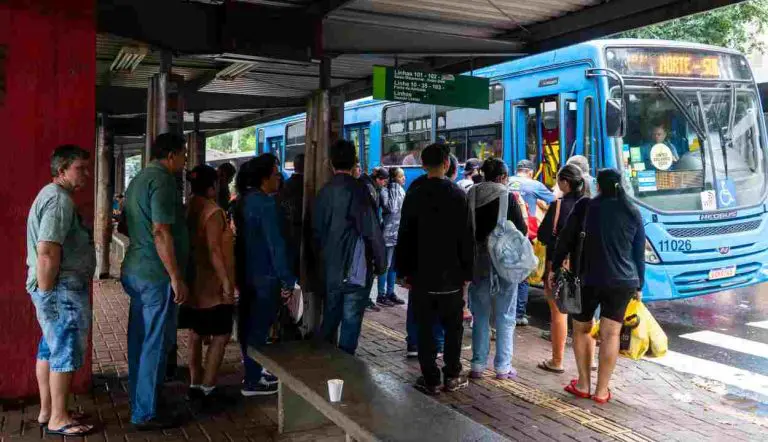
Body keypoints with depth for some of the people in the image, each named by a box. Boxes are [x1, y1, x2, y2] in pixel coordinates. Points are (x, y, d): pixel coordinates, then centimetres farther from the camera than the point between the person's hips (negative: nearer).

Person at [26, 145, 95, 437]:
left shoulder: (52, 195, 18)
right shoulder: (60, 199, -17)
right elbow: (47, 252, -26)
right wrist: (46, 293, -20)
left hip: (59, 289, 11)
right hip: (62, 291, -11)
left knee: (50, 349, 17)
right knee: (66, 353, -2)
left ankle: (47, 411, 28)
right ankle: (58, 419, 9)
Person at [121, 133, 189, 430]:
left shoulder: (138, 179, 16)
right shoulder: (162, 181, -15)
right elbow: (161, 233, -23)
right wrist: (176, 278, -20)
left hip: (136, 271, 10)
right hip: (156, 275, -10)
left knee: (140, 339, 17)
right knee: (155, 344, -2)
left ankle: (137, 400, 28)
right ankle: (145, 413, 5)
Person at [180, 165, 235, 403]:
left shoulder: (188, 209, 9)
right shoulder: (213, 211, -16)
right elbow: (214, 250, -22)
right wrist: (226, 282, -20)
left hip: (193, 283, 8)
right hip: (212, 285, -8)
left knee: (196, 335, 13)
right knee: (221, 335, 0)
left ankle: (195, 385, 19)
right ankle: (207, 387, 0)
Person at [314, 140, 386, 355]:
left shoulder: (324, 192, 4)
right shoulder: (358, 189, -14)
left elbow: (316, 230, 10)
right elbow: (371, 230, -15)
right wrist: (381, 263, -3)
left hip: (330, 268, 6)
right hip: (356, 268, -6)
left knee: (330, 318, 18)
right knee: (351, 322, 3)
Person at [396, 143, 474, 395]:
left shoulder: (414, 196, 0)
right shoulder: (458, 195, -3)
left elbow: (404, 237, 1)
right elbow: (466, 237, -3)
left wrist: (404, 271, 7)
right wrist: (467, 271, 3)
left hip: (421, 273, 0)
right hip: (451, 274, 0)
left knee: (425, 328, 5)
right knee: (453, 326, 13)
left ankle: (431, 379, 8)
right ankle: (452, 376, 16)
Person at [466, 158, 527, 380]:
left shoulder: (471, 195, 0)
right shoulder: (507, 196, -10)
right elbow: (522, 229, -8)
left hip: (478, 261, 3)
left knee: (480, 315, 13)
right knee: (505, 316, 7)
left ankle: (478, 365, 14)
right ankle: (503, 367, 10)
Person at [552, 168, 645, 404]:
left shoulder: (585, 206, -2)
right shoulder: (633, 213, 5)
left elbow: (566, 239, -1)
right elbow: (639, 253, 9)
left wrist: (555, 267, 9)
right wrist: (639, 285, 16)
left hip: (588, 279, -2)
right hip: (623, 281, 2)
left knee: (581, 329, 14)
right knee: (610, 334, 3)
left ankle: (583, 385, 15)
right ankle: (602, 390, 5)